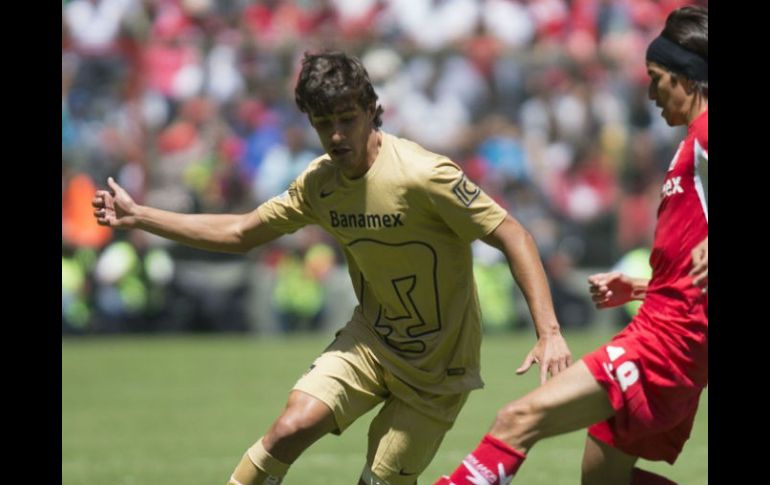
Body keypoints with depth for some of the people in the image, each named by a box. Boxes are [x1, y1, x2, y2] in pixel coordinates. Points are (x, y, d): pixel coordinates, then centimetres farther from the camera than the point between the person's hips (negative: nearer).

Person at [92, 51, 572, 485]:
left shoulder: (422, 175, -23)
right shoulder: (320, 183, -2)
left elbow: (513, 236, -22)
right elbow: (240, 232, 11)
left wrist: (549, 333, -29)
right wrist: (136, 215, 9)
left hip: (438, 362, -4)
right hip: (370, 340, 4)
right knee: (291, 427, -16)